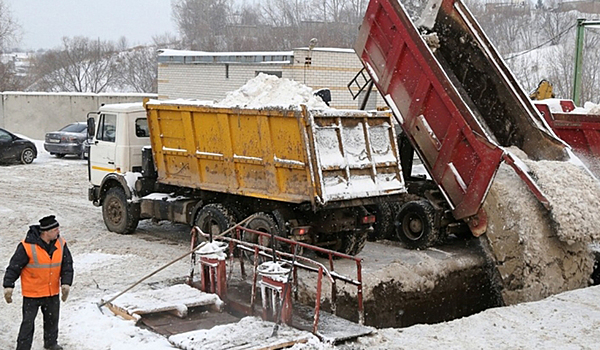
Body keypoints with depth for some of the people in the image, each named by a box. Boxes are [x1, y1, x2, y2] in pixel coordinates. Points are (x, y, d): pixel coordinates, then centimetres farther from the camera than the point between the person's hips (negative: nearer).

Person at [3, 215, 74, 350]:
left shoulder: (61, 244, -6)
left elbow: (67, 264, 0)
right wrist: (8, 285, -18)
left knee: (52, 319, 20)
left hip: (53, 292, 5)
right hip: (32, 293, -5)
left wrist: (66, 282, -12)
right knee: (28, 322, -1)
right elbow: (14, 266, -14)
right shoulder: (27, 246, -21)